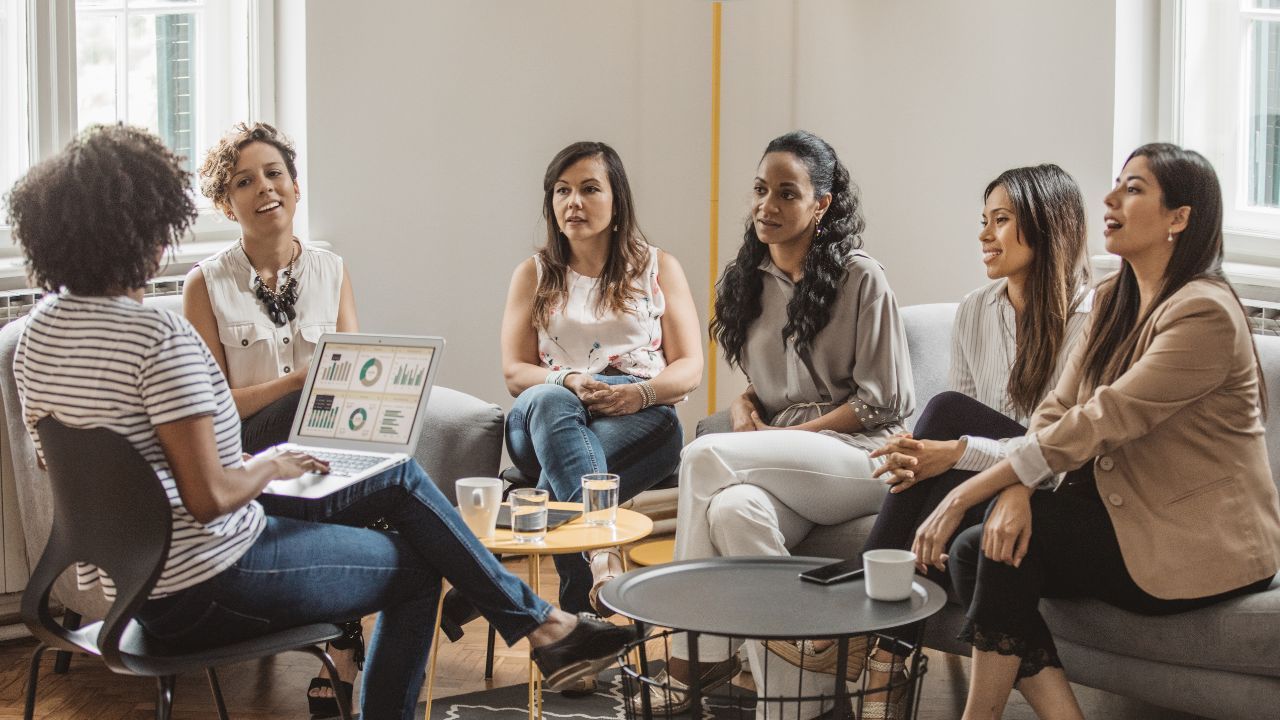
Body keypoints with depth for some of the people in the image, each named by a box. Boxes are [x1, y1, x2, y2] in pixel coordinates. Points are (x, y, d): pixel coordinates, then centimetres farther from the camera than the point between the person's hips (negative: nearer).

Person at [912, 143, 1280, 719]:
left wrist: (964, 494, -26)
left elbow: (1097, 422, -25)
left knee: (1017, 534, -22)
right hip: (1127, 514, 8)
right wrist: (1015, 490, -20)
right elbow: (1058, 409, 2)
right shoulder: (1115, 299, 9)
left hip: (1205, 545, -8)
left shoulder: (1205, 314, -19)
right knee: (971, 552, -13)